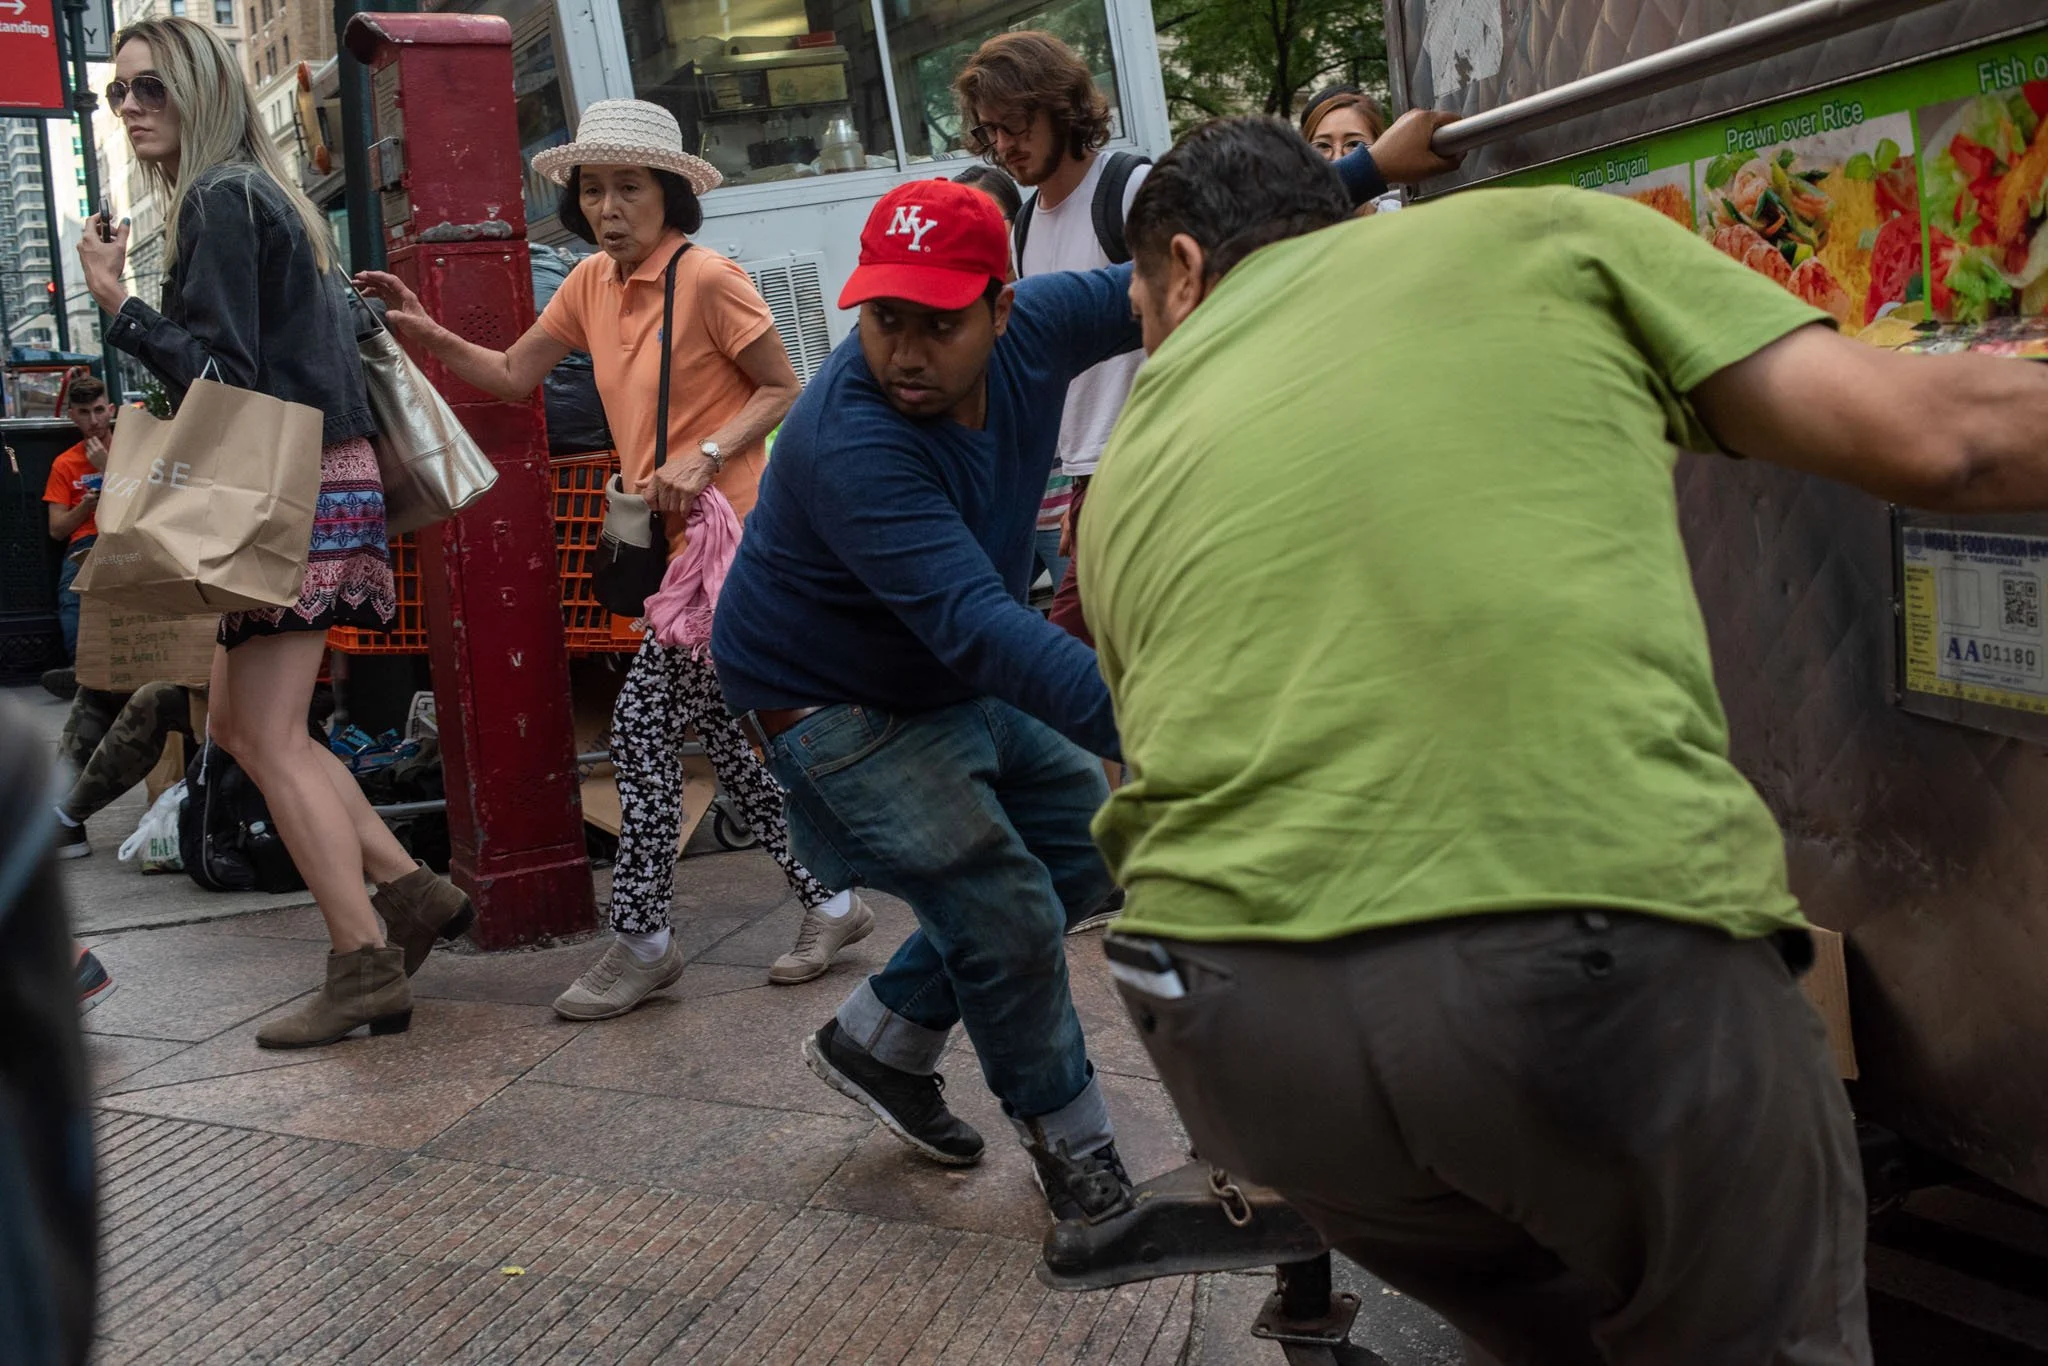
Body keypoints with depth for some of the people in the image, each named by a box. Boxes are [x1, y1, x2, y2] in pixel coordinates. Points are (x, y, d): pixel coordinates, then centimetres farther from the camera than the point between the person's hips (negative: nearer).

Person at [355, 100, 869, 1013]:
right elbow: (513, 375, 12)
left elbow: (784, 391, -9)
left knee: (644, 723, -8)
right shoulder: (592, 284, 10)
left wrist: (704, 457, -21)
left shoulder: (708, 278, -12)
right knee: (723, 728, 13)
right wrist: (425, 334, -2)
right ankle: (829, 904, 24)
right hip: (674, 538, 9)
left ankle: (639, 936, 5)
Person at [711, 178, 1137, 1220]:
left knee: (1089, 844, 15)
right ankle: (1071, 1145, 14)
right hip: (833, 706, -8)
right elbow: (977, 625, -48)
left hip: (960, 684, 8)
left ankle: (878, 1042, 26)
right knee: (1006, 913, -13)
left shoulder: (1030, 332, -16)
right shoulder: (852, 447, -38)